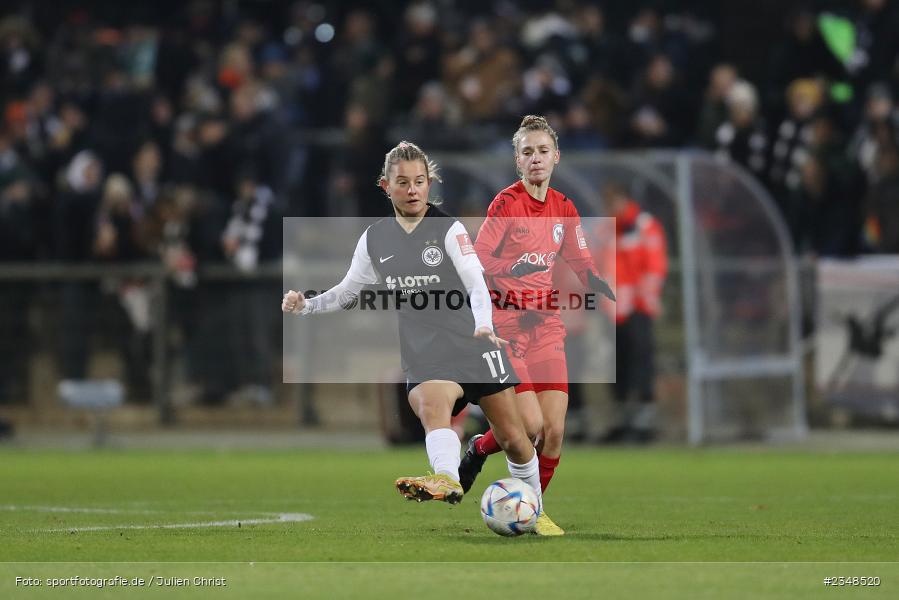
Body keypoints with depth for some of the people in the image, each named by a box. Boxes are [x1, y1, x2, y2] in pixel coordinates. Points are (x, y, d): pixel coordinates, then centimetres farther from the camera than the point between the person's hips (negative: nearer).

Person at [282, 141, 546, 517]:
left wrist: (483, 325, -35)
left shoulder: (449, 230, -6)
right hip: (423, 356, 2)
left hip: (473, 346, -2)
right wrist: (305, 306, 5)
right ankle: (447, 480, -59)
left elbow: (477, 285, -16)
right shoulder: (374, 240, 7)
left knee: (513, 439, 4)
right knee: (431, 409, -32)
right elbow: (348, 292, 20)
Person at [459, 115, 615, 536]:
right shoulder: (506, 203, -9)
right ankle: (479, 450, 16)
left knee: (554, 430, -3)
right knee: (531, 425, -15)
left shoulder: (563, 208, 8)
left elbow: (582, 267, 17)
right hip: (505, 326, -5)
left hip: (546, 327, 5)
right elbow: (476, 265, -11)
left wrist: (621, 298, 5)